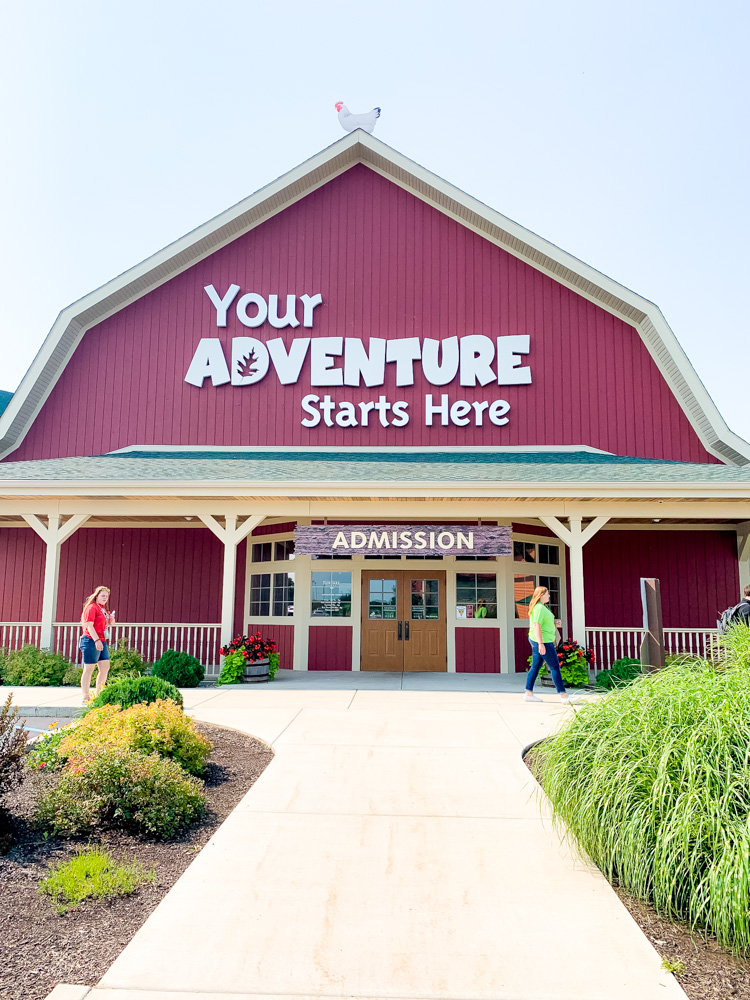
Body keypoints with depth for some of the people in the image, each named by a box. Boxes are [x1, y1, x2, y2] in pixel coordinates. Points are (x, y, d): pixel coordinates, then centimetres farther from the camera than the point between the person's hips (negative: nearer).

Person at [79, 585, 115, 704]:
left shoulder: (104, 609, 19)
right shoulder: (92, 607, -8)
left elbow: (107, 624, 31)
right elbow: (89, 625, -16)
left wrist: (111, 620, 7)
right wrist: (96, 640, -24)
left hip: (101, 641, 9)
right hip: (91, 641, -9)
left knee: (105, 667, 7)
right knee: (89, 668, -4)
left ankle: (99, 695, 16)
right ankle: (85, 697, 1)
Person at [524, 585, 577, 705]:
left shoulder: (541, 607, 17)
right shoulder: (540, 608, -16)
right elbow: (537, 626, -23)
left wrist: (554, 624, 12)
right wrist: (541, 644, -27)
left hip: (538, 641, 11)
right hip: (542, 640, -11)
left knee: (535, 666, 11)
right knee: (555, 667, -7)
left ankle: (528, 693, 14)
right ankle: (564, 696, -4)